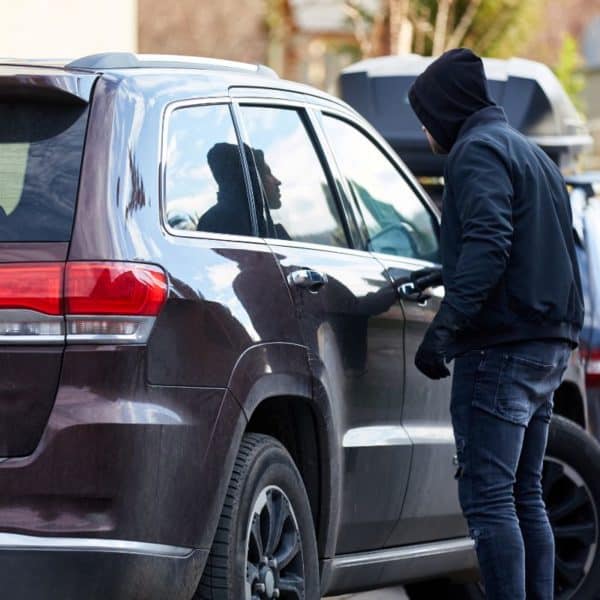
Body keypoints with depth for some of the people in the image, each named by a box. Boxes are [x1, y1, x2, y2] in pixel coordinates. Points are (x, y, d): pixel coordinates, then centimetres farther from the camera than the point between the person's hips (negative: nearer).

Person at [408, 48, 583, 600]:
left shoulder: (478, 150, -7)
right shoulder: (530, 152, 23)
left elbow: (488, 244, -22)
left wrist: (446, 325, -29)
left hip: (500, 347, -10)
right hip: (549, 343, 10)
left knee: (488, 498, -11)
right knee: (524, 497, 13)